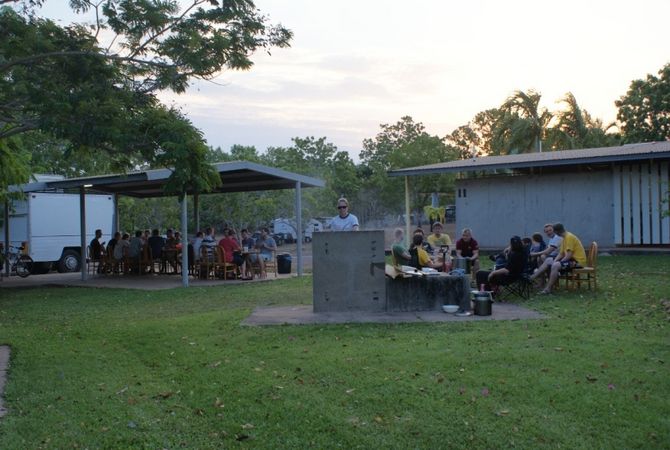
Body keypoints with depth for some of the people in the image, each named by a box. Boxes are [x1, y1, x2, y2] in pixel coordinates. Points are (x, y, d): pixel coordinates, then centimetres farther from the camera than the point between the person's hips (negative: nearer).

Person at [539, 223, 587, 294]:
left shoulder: (569, 237, -16)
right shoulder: (564, 238, 15)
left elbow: (569, 255, -22)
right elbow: (561, 254, 14)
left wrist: (559, 262, -14)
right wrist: (554, 262, -2)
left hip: (578, 261, -10)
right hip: (572, 260, 10)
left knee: (556, 266, -24)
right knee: (553, 264, 9)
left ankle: (548, 289, -21)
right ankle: (548, 286, 0)